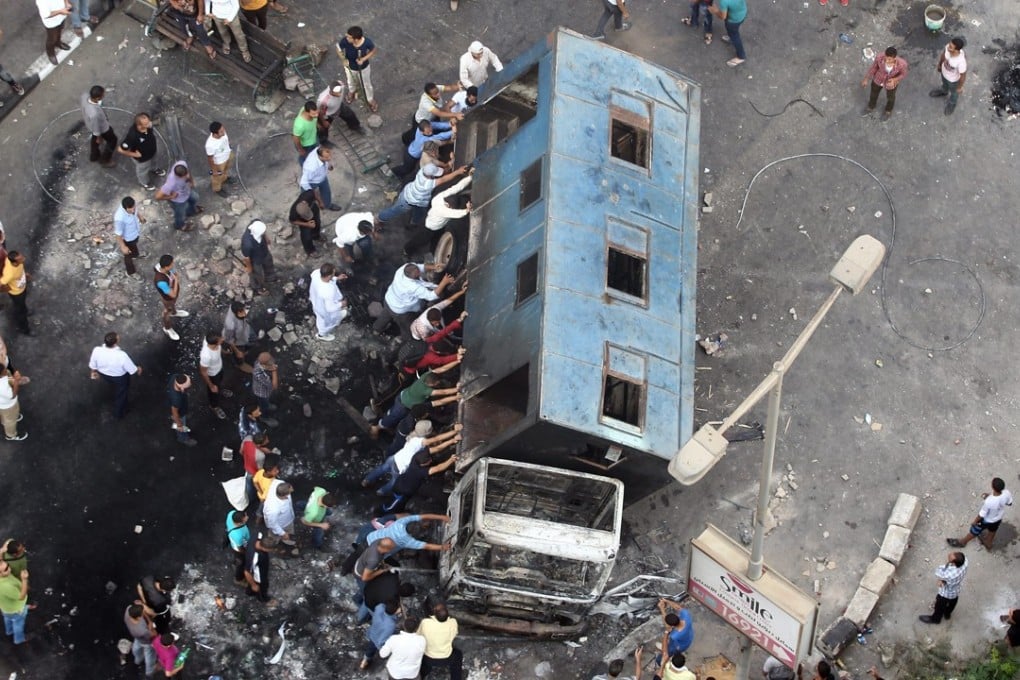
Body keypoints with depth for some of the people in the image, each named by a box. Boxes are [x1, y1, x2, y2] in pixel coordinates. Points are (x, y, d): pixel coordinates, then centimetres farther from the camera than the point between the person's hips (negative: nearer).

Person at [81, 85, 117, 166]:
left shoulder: (85, 95, -32)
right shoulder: (95, 114, -49)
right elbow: (96, 127, -29)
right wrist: (99, 137, -8)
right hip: (101, 127, -6)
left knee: (94, 138, 35)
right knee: (112, 140, 25)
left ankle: (94, 156, 62)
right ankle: (105, 160, 47)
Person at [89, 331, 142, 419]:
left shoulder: (97, 351, -33)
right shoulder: (121, 356, -42)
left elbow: (92, 365, -12)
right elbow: (133, 371, -25)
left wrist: (94, 372, 11)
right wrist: (138, 370, 0)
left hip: (104, 375, 3)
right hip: (120, 378, -3)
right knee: (121, 393, 28)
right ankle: (118, 413, 52)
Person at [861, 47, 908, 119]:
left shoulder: (901, 63, -37)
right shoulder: (879, 58, -34)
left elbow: (903, 74, -16)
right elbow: (873, 68, -14)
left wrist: (894, 80, -34)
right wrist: (866, 79, -1)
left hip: (891, 83, -1)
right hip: (878, 79, 1)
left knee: (890, 97, 29)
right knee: (874, 94, 29)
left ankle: (888, 110, 62)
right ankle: (871, 108, 62)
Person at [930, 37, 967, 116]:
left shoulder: (961, 61, -46)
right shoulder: (949, 47, -33)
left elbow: (963, 76, -26)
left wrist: (960, 87, -9)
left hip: (953, 79, -4)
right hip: (944, 72, 4)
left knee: (953, 91, 30)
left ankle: (952, 102, 62)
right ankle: (944, 91, 70)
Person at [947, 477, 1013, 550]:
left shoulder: (989, 502, -45)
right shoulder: (1007, 493, -31)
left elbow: (982, 515, -26)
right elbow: (1009, 503, -6)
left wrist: (975, 521, -3)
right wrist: (990, 496, -6)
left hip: (987, 520, -4)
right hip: (998, 518, 4)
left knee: (974, 531, 25)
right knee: (992, 531, 34)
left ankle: (962, 542, 51)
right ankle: (988, 544, 62)